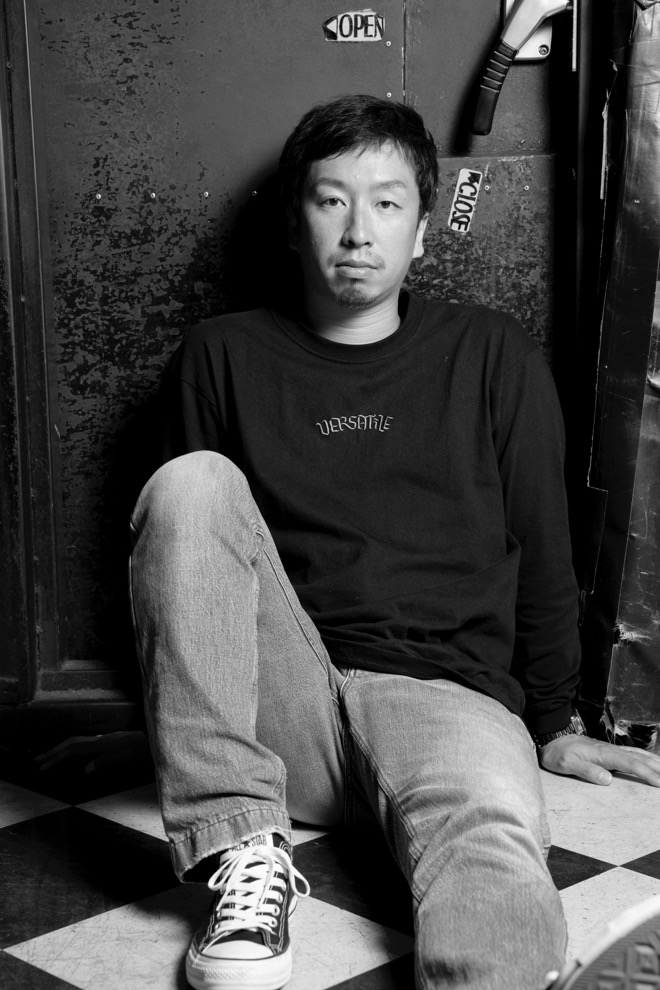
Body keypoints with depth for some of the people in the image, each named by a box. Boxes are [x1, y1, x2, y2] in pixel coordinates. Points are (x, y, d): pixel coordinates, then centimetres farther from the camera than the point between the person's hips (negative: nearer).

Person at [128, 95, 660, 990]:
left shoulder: (493, 357, 13)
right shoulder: (223, 359, 14)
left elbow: (543, 555, 17)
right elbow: (181, 531, 17)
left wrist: (556, 724, 22)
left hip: (449, 697, -2)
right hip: (276, 709, 3)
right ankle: (240, 846, -27)